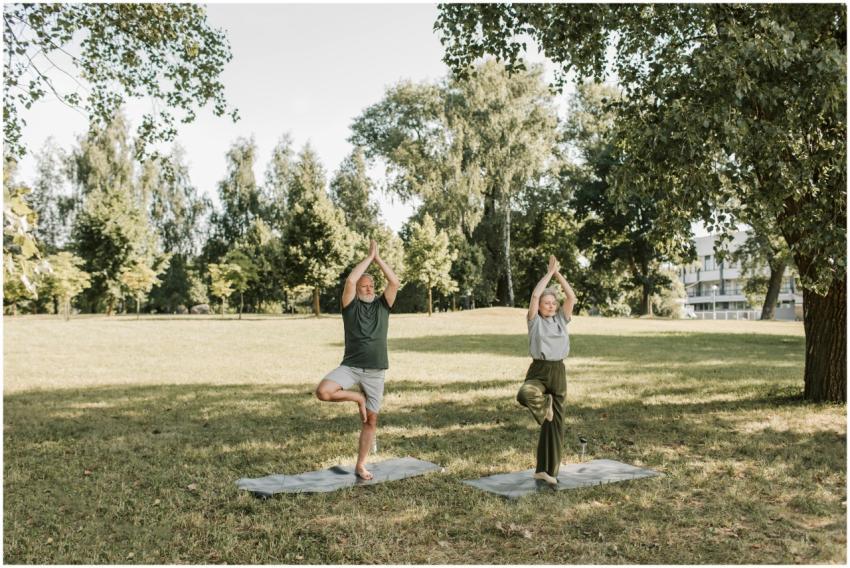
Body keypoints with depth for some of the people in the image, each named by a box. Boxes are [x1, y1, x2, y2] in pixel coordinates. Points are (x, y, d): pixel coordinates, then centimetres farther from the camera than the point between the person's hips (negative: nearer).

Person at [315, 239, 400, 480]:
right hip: (350, 366, -2)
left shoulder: (382, 305, 9)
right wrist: (368, 257, -7)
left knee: (371, 420, 5)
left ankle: (360, 465, 18)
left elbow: (394, 282, -6)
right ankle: (357, 398, 0)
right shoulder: (351, 305, 3)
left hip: (375, 372, 2)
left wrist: (378, 258, -3)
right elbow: (350, 281, -14)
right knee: (323, 391, -27)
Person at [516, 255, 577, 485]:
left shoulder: (561, 319, 10)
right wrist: (549, 272, -4)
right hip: (538, 371, -3)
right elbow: (535, 295, -11)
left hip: (558, 372, 3)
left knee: (554, 423, 4)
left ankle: (547, 469, 14)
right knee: (524, 394, -39)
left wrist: (558, 274, -4)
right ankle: (545, 405, -4)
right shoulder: (535, 320, 2)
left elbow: (572, 297, -2)